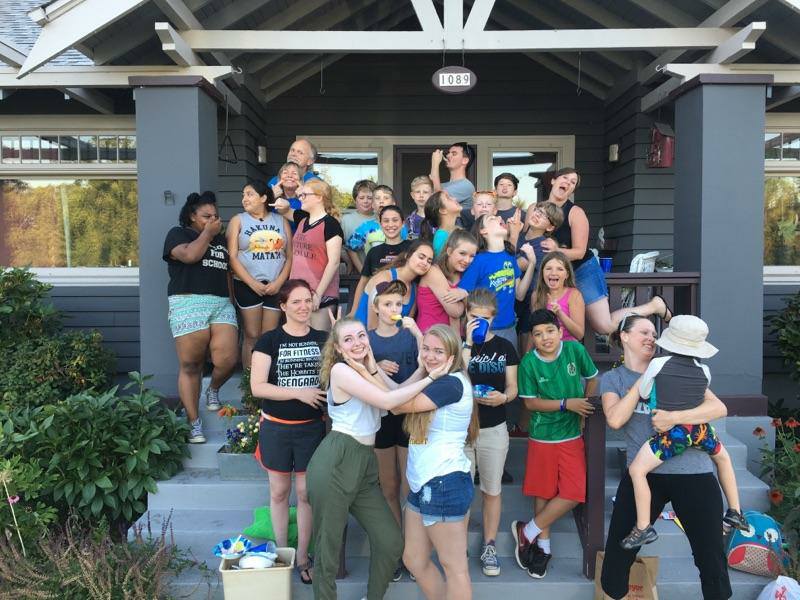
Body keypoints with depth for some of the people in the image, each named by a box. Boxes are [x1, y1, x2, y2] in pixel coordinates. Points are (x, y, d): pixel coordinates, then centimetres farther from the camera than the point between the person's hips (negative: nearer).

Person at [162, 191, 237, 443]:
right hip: (189, 304, -5)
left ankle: (213, 389, 22)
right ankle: (194, 423, 5)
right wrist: (207, 233, 0)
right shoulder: (178, 234, 7)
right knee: (190, 366, -4)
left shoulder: (220, 239, 25)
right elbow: (190, 255, -13)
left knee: (227, 360, -11)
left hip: (222, 304, 5)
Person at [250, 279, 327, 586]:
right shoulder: (269, 340, -7)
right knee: (279, 491, 12)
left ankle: (302, 558, 24)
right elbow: (257, 386, -13)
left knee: (306, 492, 8)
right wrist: (299, 392, -20)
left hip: (312, 428, 1)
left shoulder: (323, 339, 1)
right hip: (276, 428, -1)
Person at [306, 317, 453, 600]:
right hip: (334, 462, -8)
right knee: (328, 546, 4)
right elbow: (387, 401, -19)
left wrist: (424, 367, -6)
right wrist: (430, 378, -15)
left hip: (364, 464, 8)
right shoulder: (340, 370, -12)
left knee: (392, 542, 9)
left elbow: (400, 393, 5)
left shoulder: (370, 368, 16)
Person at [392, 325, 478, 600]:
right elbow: (398, 404, 8)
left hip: (445, 484, -10)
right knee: (413, 559, 18)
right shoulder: (434, 383, 18)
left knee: (454, 566, 2)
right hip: (423, 484, 10)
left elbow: (399, 404, -15)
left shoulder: (453, 383, -14)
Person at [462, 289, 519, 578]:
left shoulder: (504, 347, 2)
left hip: (494, 429, 1)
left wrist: (503, 397, -19)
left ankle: (489, 547, 22)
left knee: (492, 490, 9)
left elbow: (512, 387, 3)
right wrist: (468, 342, -19)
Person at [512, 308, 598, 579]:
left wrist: (585, 411, -1)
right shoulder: (529, 363, -12)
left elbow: (592, 379, 6)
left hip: (572, 435, 2)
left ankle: (527, 532, 13)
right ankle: (543, 545, 28)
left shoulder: (575, 350, -9)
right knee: (543, 492, 8)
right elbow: (530, 402, -10)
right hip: (541, 436, -1)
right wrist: (566, 404, -19)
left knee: (574, 493, -4)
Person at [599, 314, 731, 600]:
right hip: (643, 474, 0)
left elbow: (719, 408, -5)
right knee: (617, 556, 3)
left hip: (695, 474, 0)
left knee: (712, 559, 7)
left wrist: (674, 417, -19)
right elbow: (615, 419, -13)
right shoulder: (612, 378, 7)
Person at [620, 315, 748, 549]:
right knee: (723, 458, 34)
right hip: (700, 429, 5)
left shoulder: (658, 364, -8)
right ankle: (735, 512, 43)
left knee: (637, 470, 1)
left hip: (671, 433, -5)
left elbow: (643, 393, 5)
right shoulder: (704, 371, 3)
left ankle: (643, 528, -2)